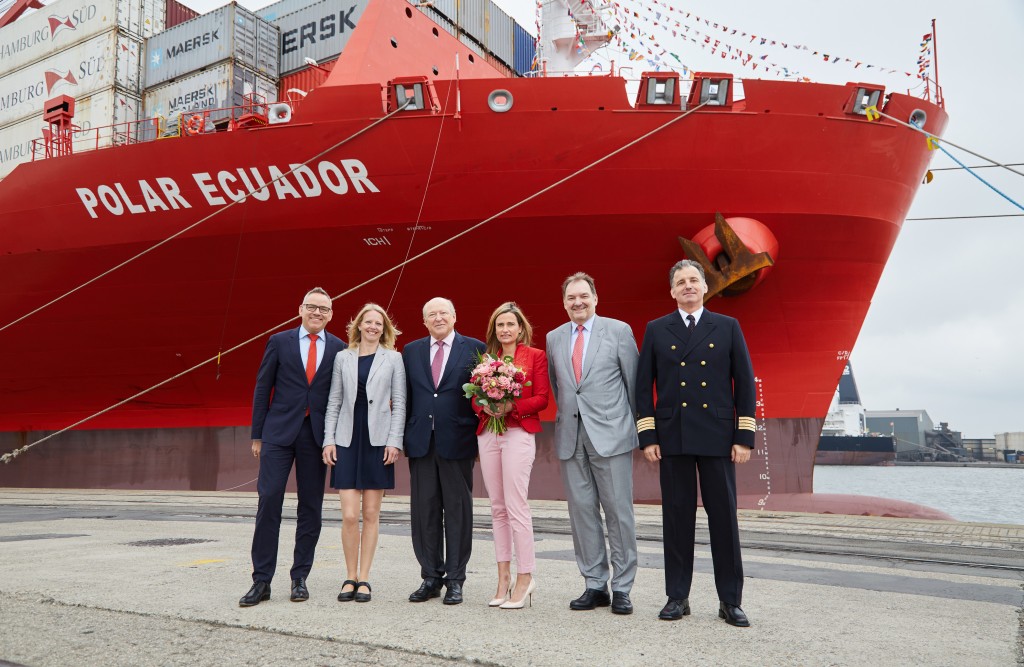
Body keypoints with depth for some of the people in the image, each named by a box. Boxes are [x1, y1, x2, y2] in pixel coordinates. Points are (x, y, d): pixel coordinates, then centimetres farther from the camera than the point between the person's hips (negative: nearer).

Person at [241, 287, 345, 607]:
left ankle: (300, 578, 17)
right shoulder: (279, 342, 5)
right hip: (279, 432, -1)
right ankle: (261, 580, 4)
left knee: (311, 508, 6)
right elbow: (262, 388, 5)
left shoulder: (339, 349, 6)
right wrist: (257, 434, 2)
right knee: (269, 501, -5)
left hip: (317, 435, 1)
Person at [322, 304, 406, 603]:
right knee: (349, 515, -3)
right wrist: (329, 440, 2)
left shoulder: (393, 358, 5)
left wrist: (394, 441, -6)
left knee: (371, 514, 4)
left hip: (378, 441, -1)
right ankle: (351, 577, 12)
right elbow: (334, 402, 10)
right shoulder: (342, 357, 10)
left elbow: (399, 403, 3)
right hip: (348, 440, 1)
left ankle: (364, 578, 13)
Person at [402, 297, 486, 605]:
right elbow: (406, 397, 12)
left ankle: (455, 580, 15)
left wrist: (480, 438, -6)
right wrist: (403, 437, 5)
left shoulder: (474, 349, 2)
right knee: (424, 512, 8)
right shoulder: (411, 351, 12)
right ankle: (431, 578, 20)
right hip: (421, 441, 3)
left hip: (457, 441, -3)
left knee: (458, 511, 4)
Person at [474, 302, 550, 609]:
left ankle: (525, 578, 1)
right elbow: (475, 396, 14)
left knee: (516, 507, -8)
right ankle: (503, 576, 15)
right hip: (488, 434, 5)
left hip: (518, 433, -5)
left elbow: (542, 398, -3)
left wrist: (512, 406, -16)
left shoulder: (535, 356, 3)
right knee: (497, 508, 8)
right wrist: (485, 407, -8)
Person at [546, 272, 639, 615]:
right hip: (571, 438, 4)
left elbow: (634, 382, 3)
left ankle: (621, 588, 11)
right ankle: (595, 585, 18)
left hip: (610, 435, -4)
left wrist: (636, 426, 5)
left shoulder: (619, 330, 0)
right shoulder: (554, 338, 11)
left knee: (619, 512, 1)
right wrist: (567, 414, 14)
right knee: (582, 512, 7)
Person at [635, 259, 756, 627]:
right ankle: (677, 597, 17)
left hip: (718, 438, 0)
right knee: (677, 518, 6)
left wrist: (744, 437, -2)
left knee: (724, 518, 3)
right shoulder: (656, 330, 8)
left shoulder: (728, 327, 7)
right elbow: (643, 386, 6)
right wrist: (647, 437, -1)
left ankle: (730, 601, 14)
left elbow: (745, 383, 4)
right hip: (672, 438, 1)